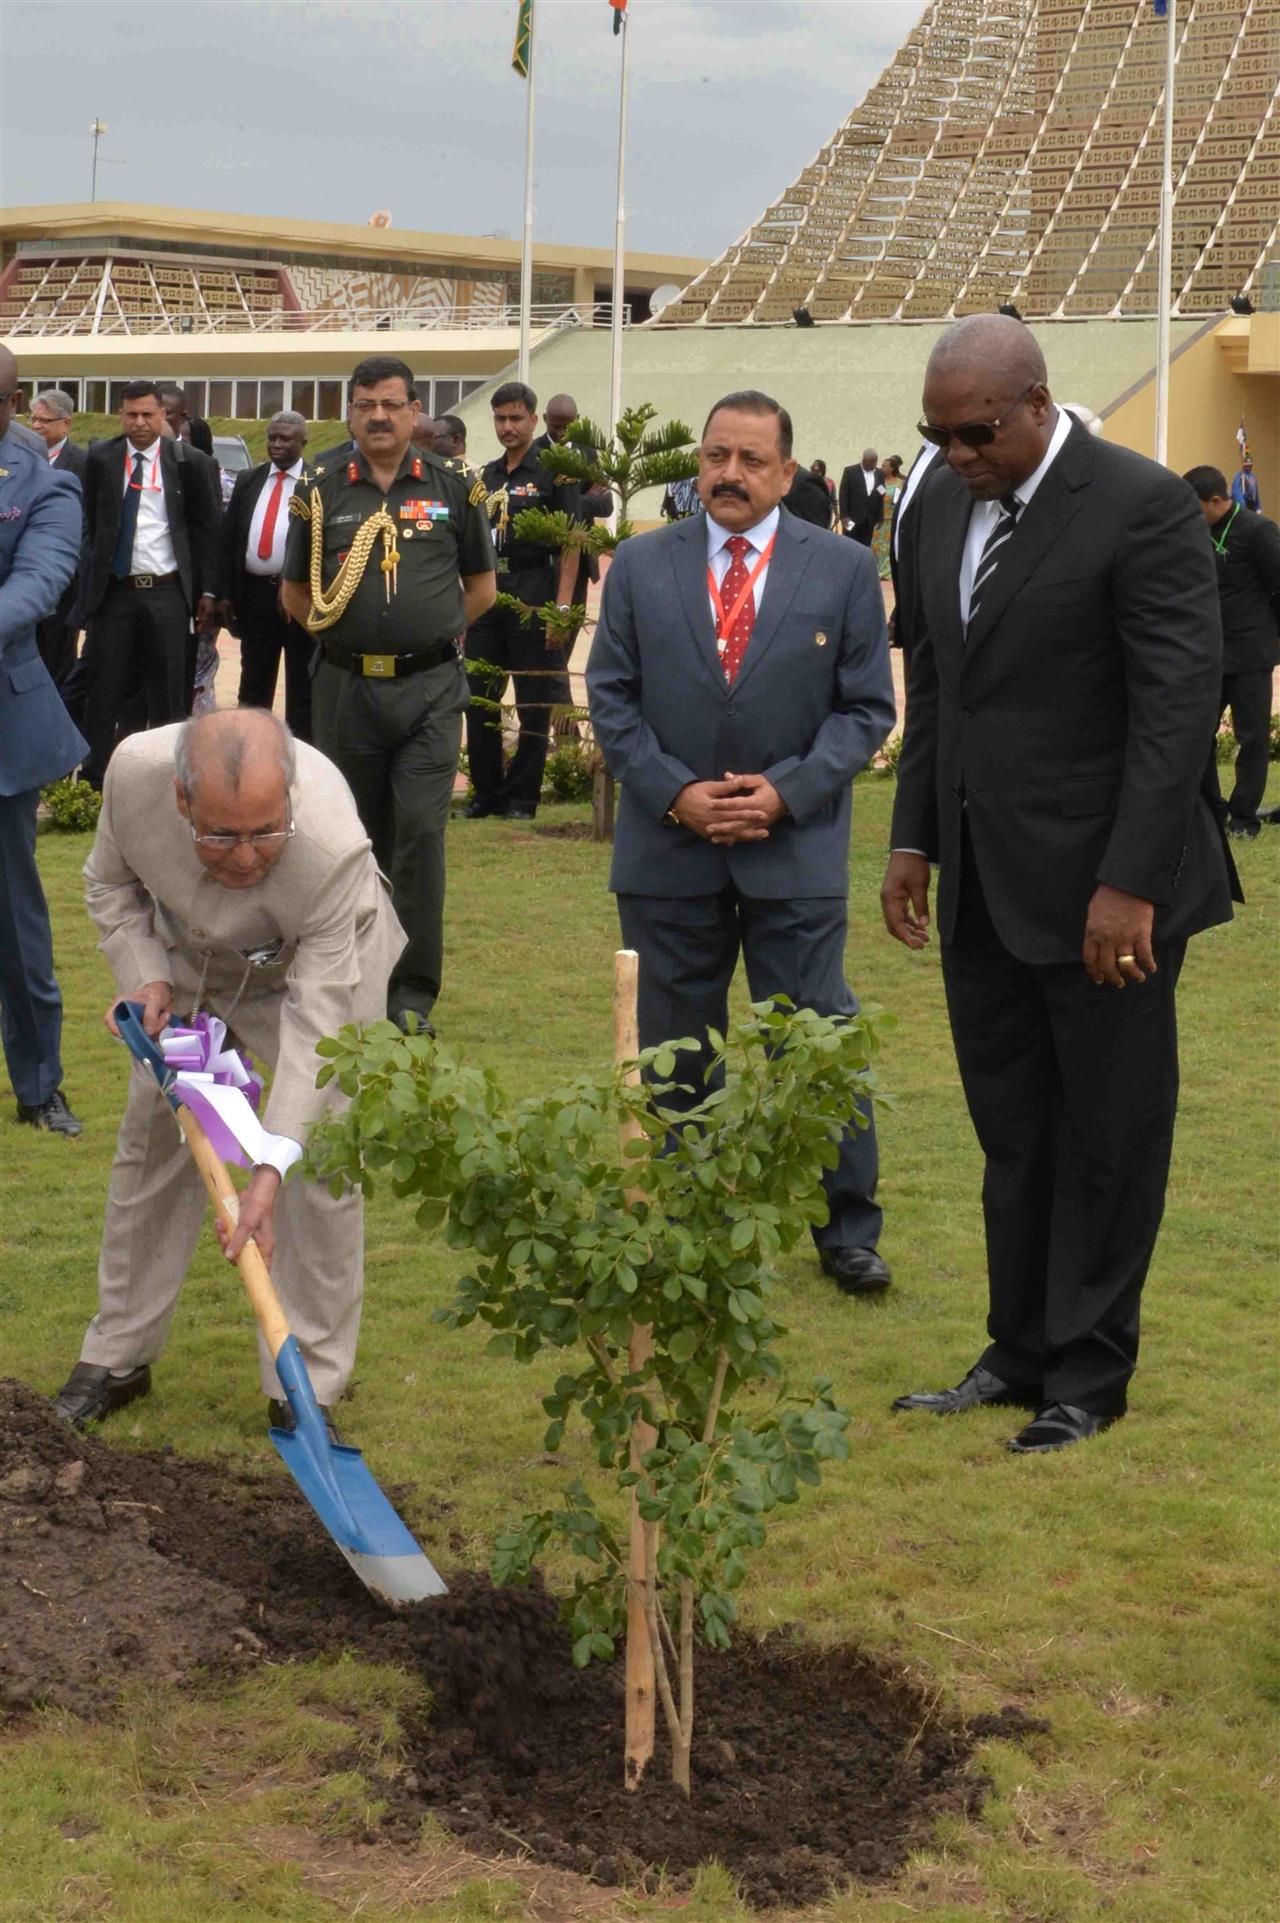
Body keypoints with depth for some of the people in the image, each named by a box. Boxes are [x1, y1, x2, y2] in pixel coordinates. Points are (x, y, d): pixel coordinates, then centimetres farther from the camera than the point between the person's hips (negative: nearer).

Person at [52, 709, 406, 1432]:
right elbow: (110, 883, -8)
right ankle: (119, 1354, 23)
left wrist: (272, 1168, -46)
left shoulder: (334, 847, -43)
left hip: (320, 956, -4)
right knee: (151, 1140, 8)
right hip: (186, 956, 4)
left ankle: (308, 1386, 2)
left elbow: (316, 1021, -40)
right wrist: (144, 974, -23)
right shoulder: (135, 770, -33)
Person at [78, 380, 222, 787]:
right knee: (105, 689, 3)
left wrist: (209, 591, 0)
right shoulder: (101, 460, 4)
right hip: (114, 591, 1)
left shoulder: (189, 462, 0)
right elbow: (88, 524, 9)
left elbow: (208, 529, 3)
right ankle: (96, 779, 9)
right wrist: (89, 581, 5)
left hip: (168, 593, -1)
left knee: (169, 692, 4)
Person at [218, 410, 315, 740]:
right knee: (254, 681, 12)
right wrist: (224, 593, 2)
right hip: (254, 593, 4)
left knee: (301, 686, 5)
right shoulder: (248, 481, 10)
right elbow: (228, 538, 9)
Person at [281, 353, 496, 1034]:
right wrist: (344, 628, 6)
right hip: (344, 689, 2)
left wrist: (430, 628, 6)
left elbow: (481, 587, 12)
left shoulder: (453, 487, 4)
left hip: (429, 689, -2)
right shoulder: (321, 493, 6)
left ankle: (413, 992, -3)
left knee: (421, 833, -9)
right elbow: (294, 593, 15)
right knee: (356, 837, 9)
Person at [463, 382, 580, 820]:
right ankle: (487, 792, 17)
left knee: (534, 701, 0)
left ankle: (522, 797, 6)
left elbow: (570, 543, -7)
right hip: (486, 592, 6)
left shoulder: (552, 472, -2)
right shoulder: (485, 476, 15)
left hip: (532, 591, -6)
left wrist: (562, 604, -16)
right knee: (479, 697, 7)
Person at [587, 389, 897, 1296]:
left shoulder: (843, 570, 2)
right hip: (669, 846, 2)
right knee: (677, 1047, 9)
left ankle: (847, 1229, 11)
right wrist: (673, 792, -9)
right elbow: (611, 696, 5)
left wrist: (786, 790, -12)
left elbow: (866, 707, 1)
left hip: (795, 849, -2)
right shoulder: (641, 566, 5)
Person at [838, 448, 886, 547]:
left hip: (870, 520, 4)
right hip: (852, 518, -3)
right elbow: (843, 495, -6)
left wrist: (880, 518, 6)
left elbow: (881, 497, 10)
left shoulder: (880, 474, 8)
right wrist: (844, 516, -12)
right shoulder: (850, 472, -3)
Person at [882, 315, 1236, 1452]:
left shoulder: (1141, 507, -14)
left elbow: (1181, 705, -17)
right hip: (982, 881, 7)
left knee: (1107, 1137, 5)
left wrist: (1130, 884, -20)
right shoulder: (946, 502, 9)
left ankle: (1089, 1376, 17)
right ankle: (1022, 1352, 23)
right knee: (1012, 1134, 13)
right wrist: (914, 839, 12)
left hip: (1100, 886, -7)